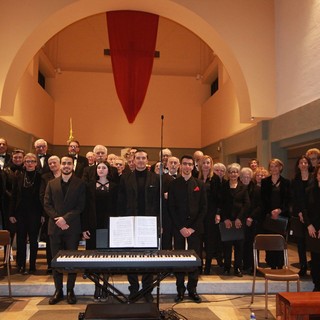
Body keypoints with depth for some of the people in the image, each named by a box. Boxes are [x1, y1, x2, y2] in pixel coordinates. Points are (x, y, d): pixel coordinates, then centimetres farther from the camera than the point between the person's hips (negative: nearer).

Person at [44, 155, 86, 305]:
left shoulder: (80, 184, 1)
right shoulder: (51, 183, 10)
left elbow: (80, 206, -4)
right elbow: (47, 204, 4)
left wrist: (65, 218, -15)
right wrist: (57, 219, -9)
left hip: (72, 227, -2)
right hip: (55, 227, 2)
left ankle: (70, 290, 15)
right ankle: (58, 290, 17)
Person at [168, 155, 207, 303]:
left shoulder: (199, 184, 6)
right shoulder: (173, 184, 3)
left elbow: (203, 207, 3)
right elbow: (171, 208, -1)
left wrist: (193, 227, -6)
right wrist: (181, 227, -9)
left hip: (195, 228, 1)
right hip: (178, 228, -1)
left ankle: (192, 289, 16)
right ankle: (180, 290, 13)